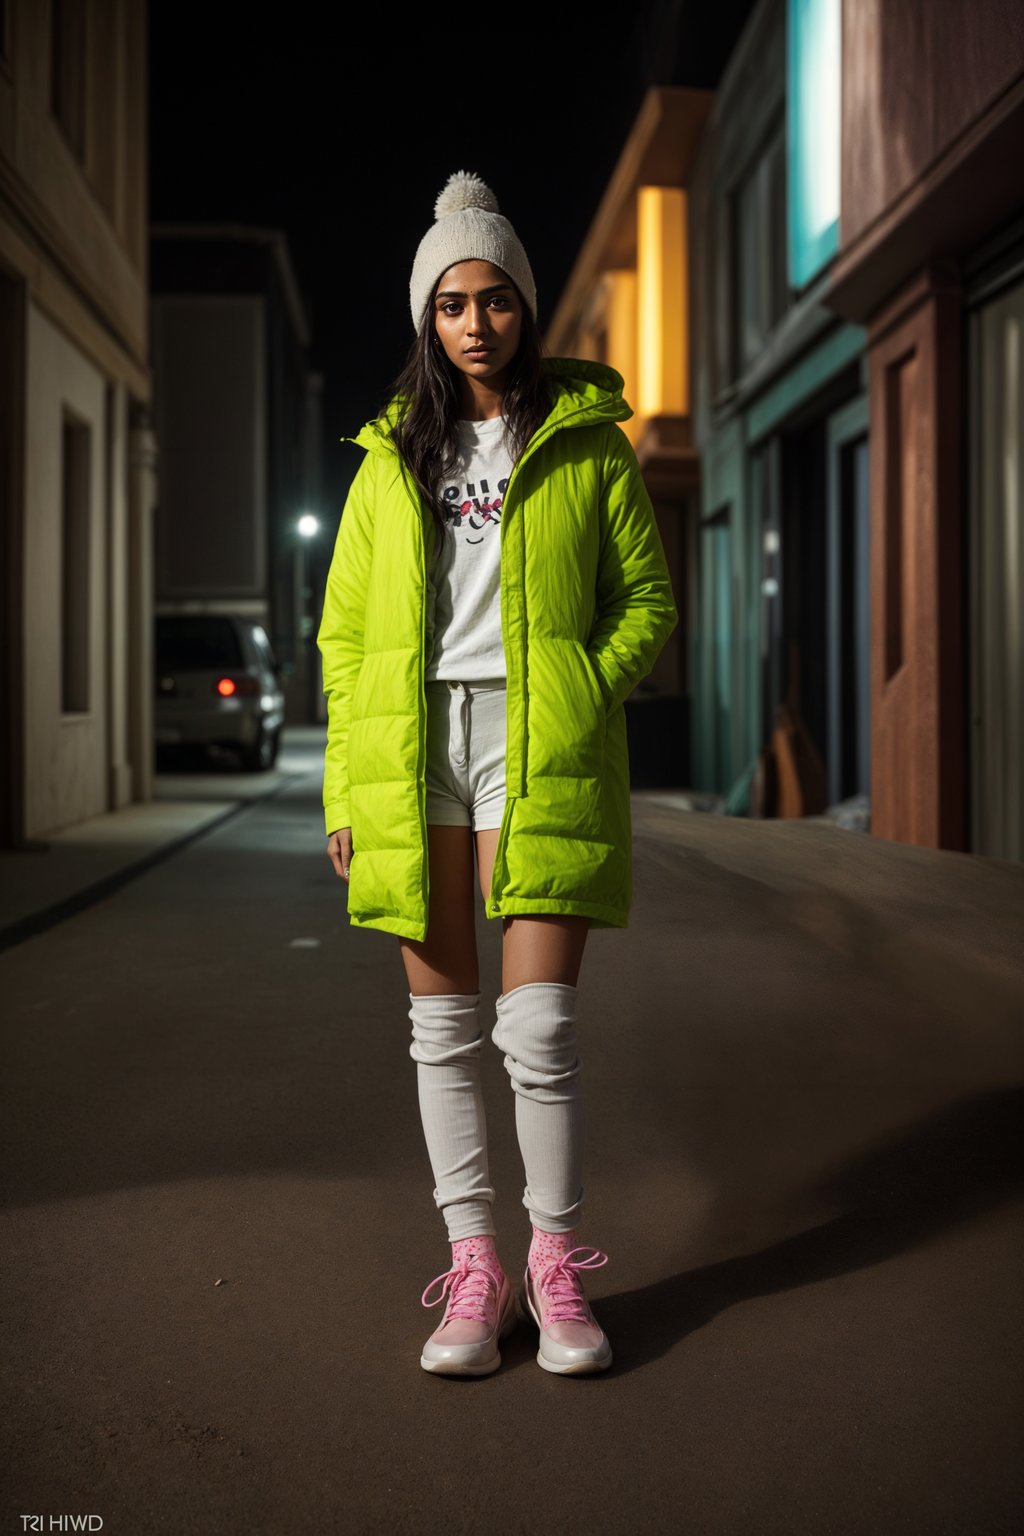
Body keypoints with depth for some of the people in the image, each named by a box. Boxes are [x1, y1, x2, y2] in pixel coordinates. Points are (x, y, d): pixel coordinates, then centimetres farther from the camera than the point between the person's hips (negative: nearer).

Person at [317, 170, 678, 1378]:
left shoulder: (589, 443, 9)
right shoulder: (391, 456, 16)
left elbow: (649, 599, 8)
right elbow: (344, 629, 13)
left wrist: (583, 694, -9)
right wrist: (346, 786, 5)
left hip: (542, 750, -3)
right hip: (412, 747, 3)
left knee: (538, 1024, -8)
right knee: (442, 1024, 5)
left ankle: (556, 1264, 10)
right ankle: (474, 1265, 16)